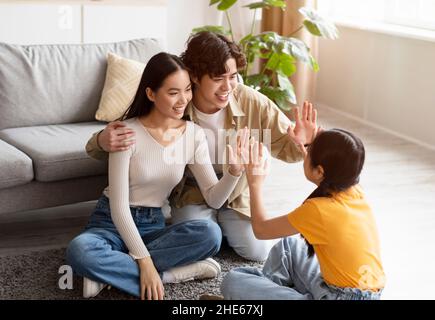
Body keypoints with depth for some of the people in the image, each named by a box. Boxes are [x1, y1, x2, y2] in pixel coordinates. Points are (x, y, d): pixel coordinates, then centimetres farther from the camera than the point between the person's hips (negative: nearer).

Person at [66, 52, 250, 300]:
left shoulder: (194, 134, -3)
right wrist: (144, 262, -26)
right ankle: (168, 274, -24)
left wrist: (234, 171, -26)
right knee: (79, 251, -38)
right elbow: (119, 206, -18)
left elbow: (213, 198, -5)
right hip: (113, 223, -4)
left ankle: (109, 270, -21)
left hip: (154, 226, 4)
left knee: (210, 233, -28)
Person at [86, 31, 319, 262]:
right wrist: (103, 141, -43)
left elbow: (284, 146, -11)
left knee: (259, 251, -11)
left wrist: (300, 142, -36)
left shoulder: (251, 102, -20)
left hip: (237, 197, 2)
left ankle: (226, 225, 21)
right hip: (192, 196, -1)